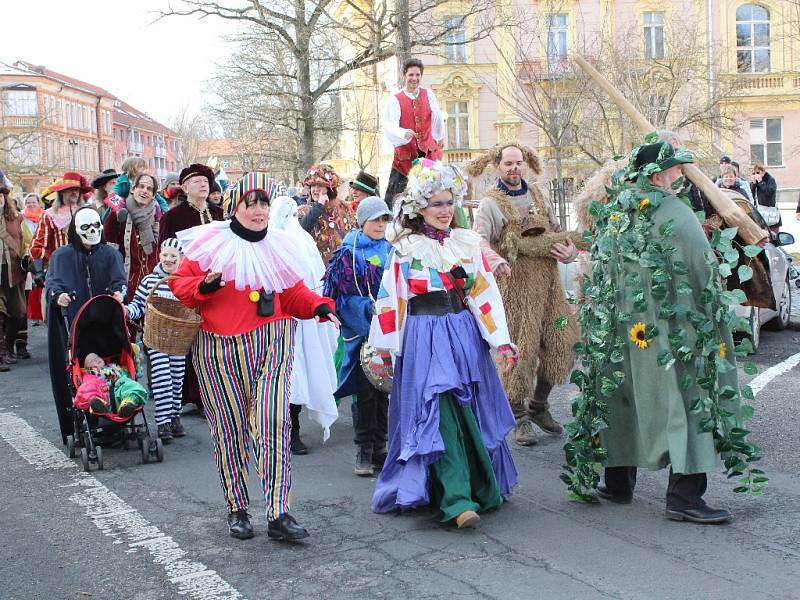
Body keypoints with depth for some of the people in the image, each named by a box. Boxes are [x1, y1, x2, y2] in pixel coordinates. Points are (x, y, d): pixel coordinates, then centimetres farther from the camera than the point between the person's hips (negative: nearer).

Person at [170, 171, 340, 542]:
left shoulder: (276, 246, 11)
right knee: (230, 429, 6)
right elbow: (180, 283, 3)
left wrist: (319, 306, -3)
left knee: (272, 422, -12)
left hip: (271, 343, 1)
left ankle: (278, 513, -9)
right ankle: (236, 509, 22)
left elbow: (293, 294, 15)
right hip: (219, 350, -1)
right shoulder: (210, 242, 2)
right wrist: (204, 286, -18)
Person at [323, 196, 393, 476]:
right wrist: (370, 308, -21)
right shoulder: (348, 254, -3)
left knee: (383, 389, 8)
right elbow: (344, 297, -8)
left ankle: (380, 448, 18)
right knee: (365, 391, -1)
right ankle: (364, 451, 10)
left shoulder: (390, 252, 11)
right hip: (360, 332, -4)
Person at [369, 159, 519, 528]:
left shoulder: (468, 243, 8)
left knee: (472, 413, 10)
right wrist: (385, 351, 3)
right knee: (442, 415, -10)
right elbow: (389, 302, 4)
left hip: (465, 335, 3)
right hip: (425, 340, -3)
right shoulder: (405, 249, 2)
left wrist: (501, 342, -2)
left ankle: (483, 487, 26)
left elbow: (485, 294, 4)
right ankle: (457, 500, -12)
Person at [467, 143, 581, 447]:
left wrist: (570, 249, -3)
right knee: (520, 349, -4)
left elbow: (557, 230, 19)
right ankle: (519, 418, 10)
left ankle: (539, 406, 27)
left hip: (549, 280, 6)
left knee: (559, 343, 9)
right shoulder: (491, 203, -4)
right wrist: (497, 262, -41)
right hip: (517, 284, -6)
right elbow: (480, 239, -21)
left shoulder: (537, 194, 16)